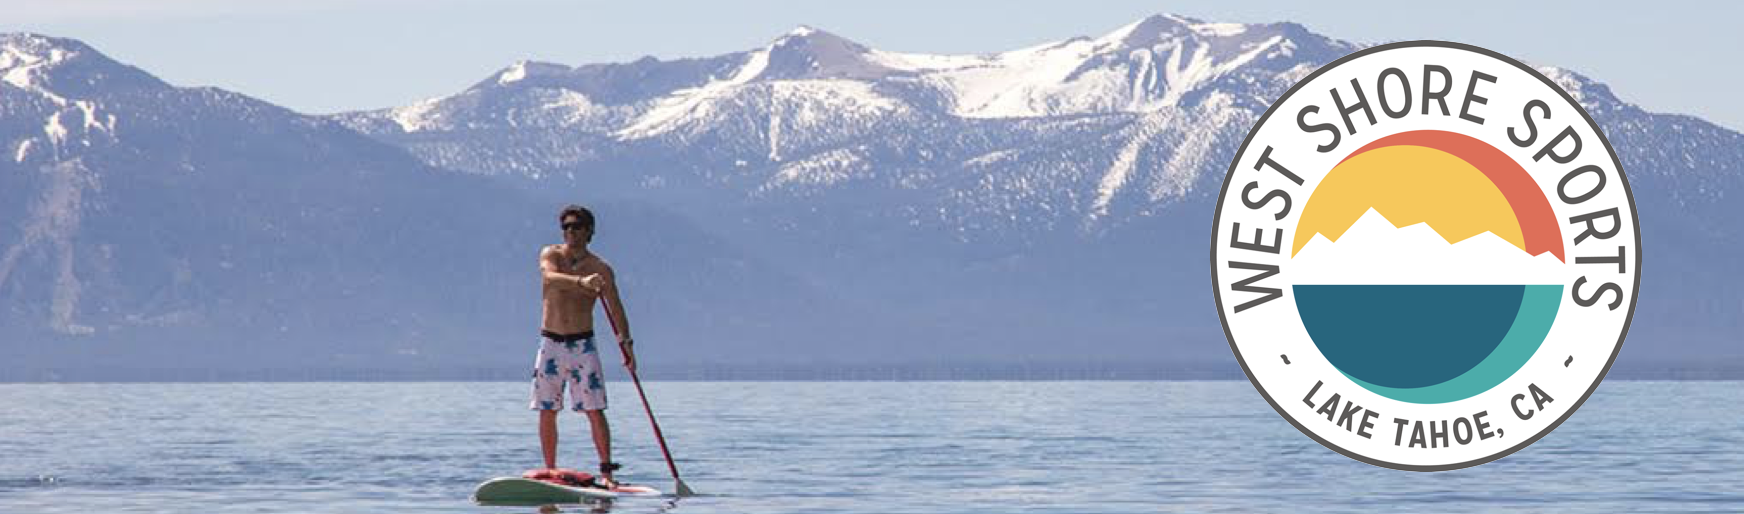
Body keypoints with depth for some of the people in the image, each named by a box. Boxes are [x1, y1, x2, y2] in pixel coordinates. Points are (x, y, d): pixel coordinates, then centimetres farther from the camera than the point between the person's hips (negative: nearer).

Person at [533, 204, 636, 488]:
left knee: (595, 411, -8)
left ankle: (606, 472, -9)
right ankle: (549, 473, 11)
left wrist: (626, 341, -15)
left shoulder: (600, 269, 0)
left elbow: (615, 307, -1)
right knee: (547, 412, 3)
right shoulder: (551, 255, 0)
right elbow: (551, 277, -23)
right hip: (551, 344, 1)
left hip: (583, 345, -1)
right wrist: (581, 281, -41)